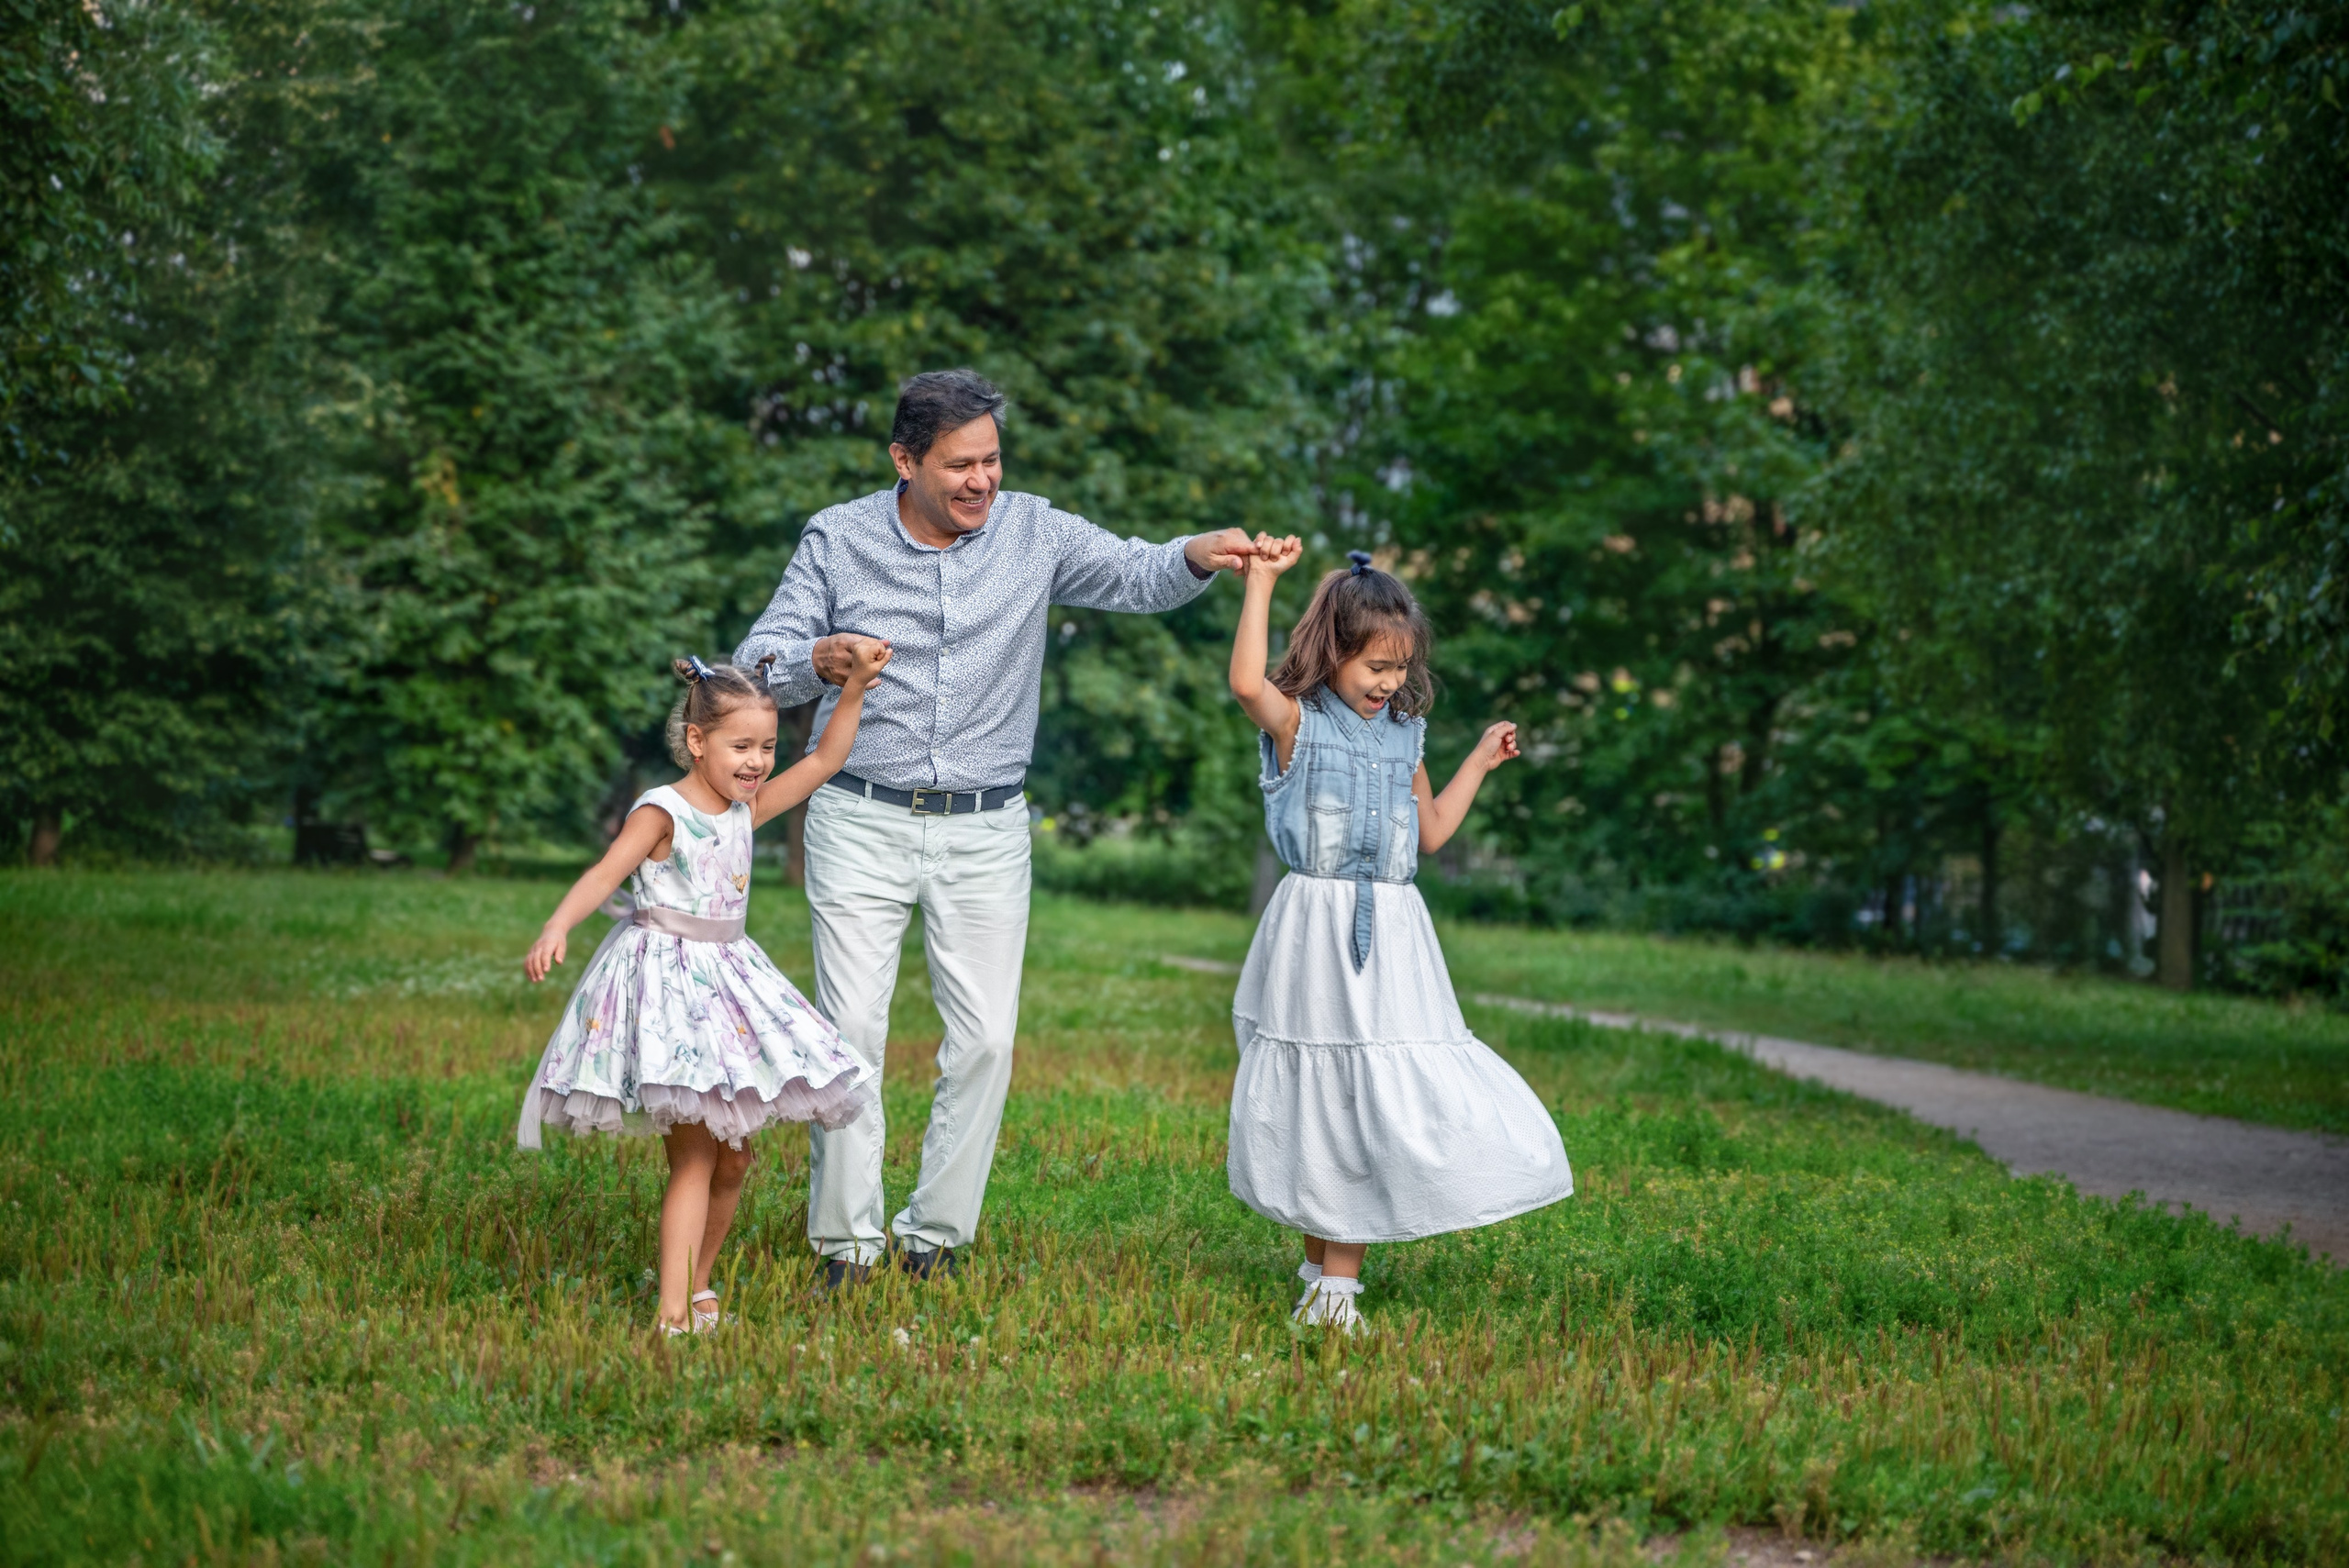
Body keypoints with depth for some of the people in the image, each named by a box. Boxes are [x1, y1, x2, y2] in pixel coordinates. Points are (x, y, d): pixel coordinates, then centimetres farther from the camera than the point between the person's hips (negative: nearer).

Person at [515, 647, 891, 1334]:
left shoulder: (746, 810, 9)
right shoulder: (662, 812, -12)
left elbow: (825, 760, 15)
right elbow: (605, 873, -25)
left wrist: (855, 686, 7)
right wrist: (556, 928, -42)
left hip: (727, 978, 8)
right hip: (667, 980, -8)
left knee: (733, 1159, 11)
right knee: (695, 1156, -13)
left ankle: (696, 1282, 27)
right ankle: (673, 1312, -15)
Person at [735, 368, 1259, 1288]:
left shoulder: (1033, 532, 1)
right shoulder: (838, 539, -2)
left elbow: (1138, 577, -5)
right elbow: (760, 659, -3)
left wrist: (1197, 557, -28)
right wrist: (815, 661, -26)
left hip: (985, 830, 1)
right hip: (863, 822, -1)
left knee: (985, 1038, -1)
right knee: (852, 1029, -3)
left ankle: (937, 1231, 12)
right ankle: (846, 1236, 9)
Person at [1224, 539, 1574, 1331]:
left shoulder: (1404, 734, 12)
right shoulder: (1298, 722, -5)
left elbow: (1430, 830, 22)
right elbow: (1246, 681, -27)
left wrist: (1480, 761, 22)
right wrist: (1261, 583, -25)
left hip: (1390, 938, 4)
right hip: (1314, 934, -4)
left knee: (1379, 1101, -1)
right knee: (1315, 1107, 5)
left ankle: (1339, 1279, 7)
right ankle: (1322, 1269, 17)